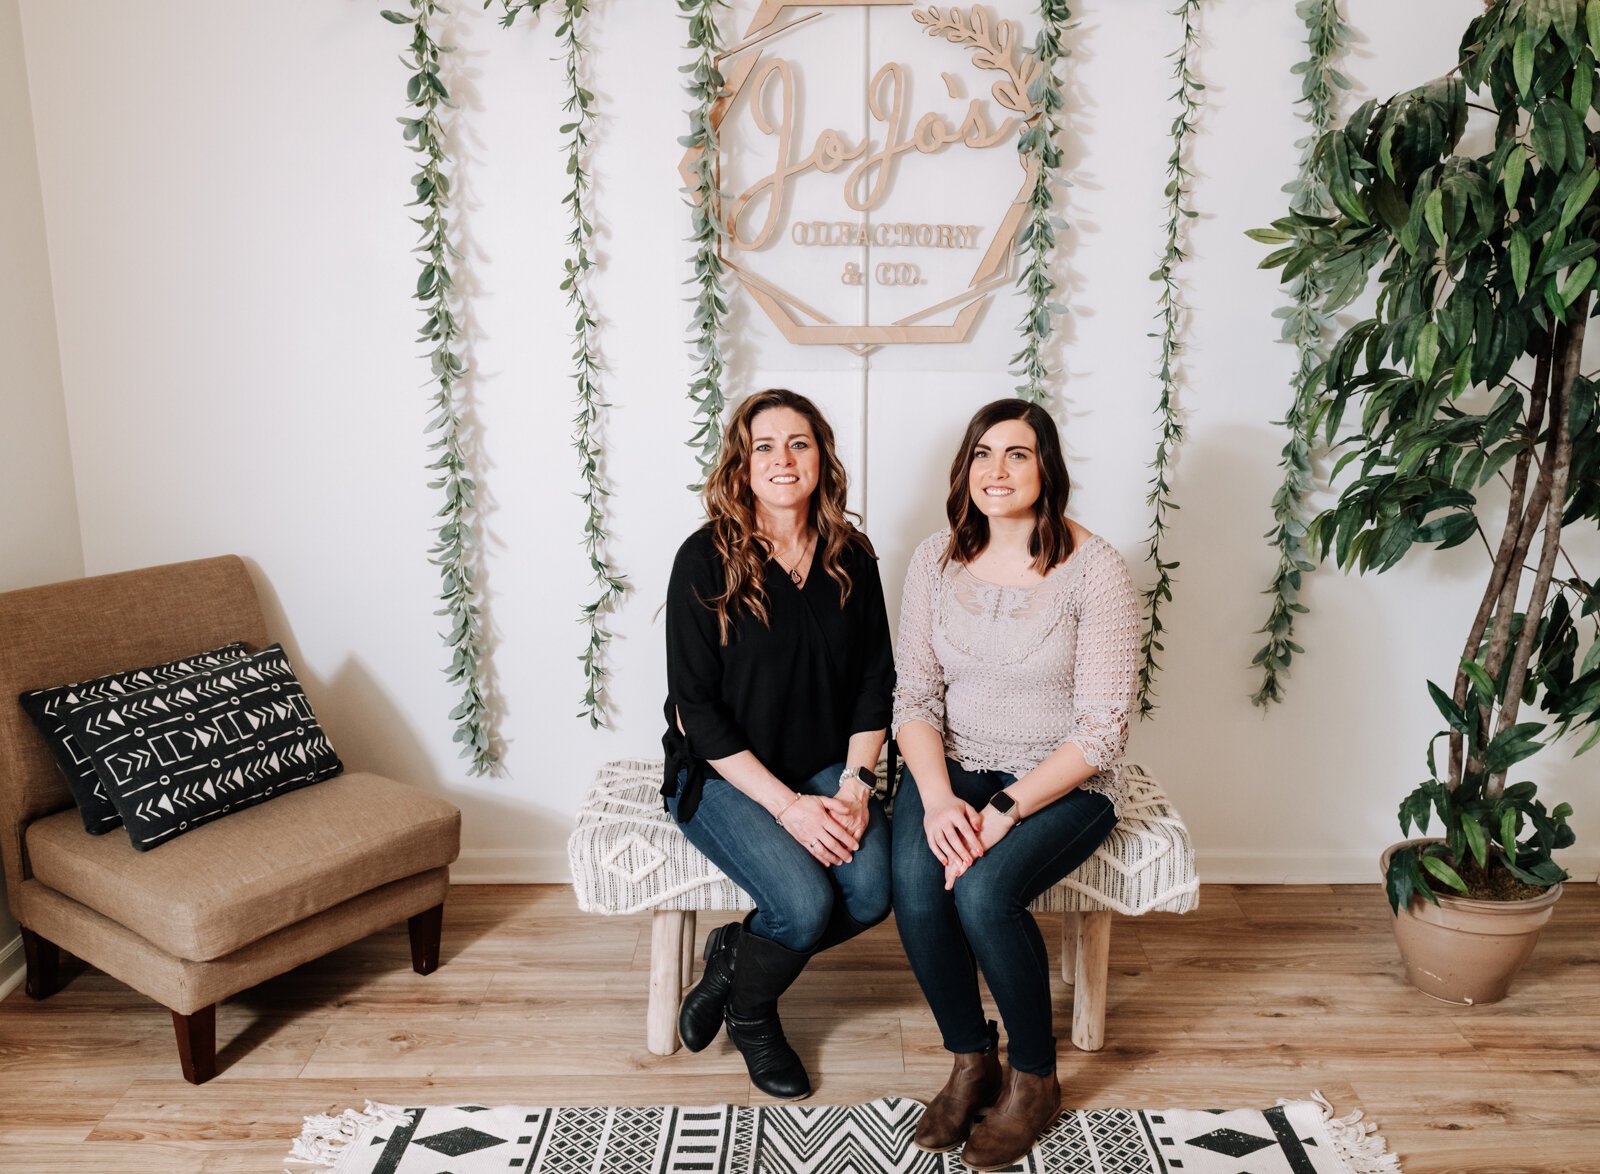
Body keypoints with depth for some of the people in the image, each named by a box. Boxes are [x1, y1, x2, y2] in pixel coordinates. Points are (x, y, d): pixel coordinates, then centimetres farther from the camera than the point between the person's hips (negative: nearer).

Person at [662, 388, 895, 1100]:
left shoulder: (851, 558, 2)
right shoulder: (706, 560, -11)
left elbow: (875, 684, 6)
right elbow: (695, 710, -13)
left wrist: (855, 783, -9)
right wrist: (787, 804, -19)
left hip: (826, 768, 4)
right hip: (722, 774, -4)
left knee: (873, 890, -22)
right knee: (806, 902, -26)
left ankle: (734, 954, 8)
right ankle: (749, 1015, 10)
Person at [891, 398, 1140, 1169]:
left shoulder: (1094, 571, -12)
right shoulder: (936, 560, 1)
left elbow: (1101, 730, -14)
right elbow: (913, 696, 0)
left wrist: (1006, 808, -22)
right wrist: (937, 798, -17)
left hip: (1063, 781, -3)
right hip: (954, 763, 4)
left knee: (983, 890, -29)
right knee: (914, 887, -25)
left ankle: (1034, 1078, 0)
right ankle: (971, 1061, 3)